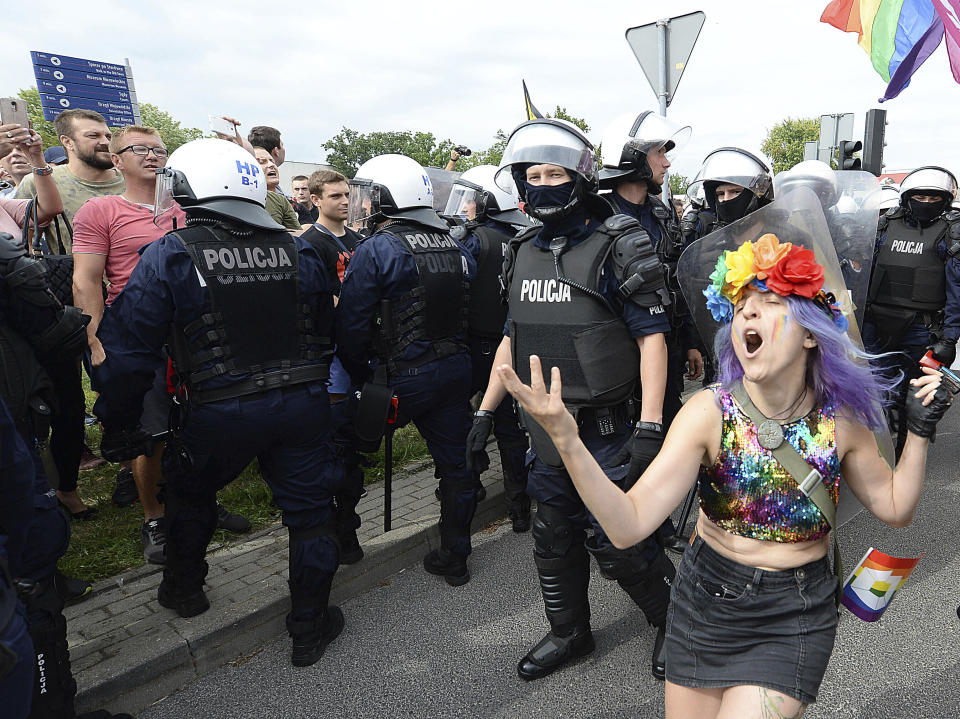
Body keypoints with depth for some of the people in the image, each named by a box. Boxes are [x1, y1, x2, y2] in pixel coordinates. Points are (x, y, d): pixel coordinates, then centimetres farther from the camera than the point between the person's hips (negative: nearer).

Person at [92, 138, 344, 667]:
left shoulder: (169, 256, -10)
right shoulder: (297, 251, 3)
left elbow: (127, 348, -10)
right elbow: (325, 332, 11)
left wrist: (118, 425, 2)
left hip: (218, 413, -2)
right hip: (304, 404, 2)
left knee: (189, 493, 26)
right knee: (309, 509, 13)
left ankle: (184, 590, 47)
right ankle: (311, 628, 25)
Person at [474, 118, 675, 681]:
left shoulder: (617, 247, -10)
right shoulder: (524, 252, 9)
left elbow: (652, 337, -12)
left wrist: (650, 426, -18)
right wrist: (486, 411, 13)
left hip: (605, 430, -6)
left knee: (616, 542, 4)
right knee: (555, 538, 17)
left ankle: (675, 620, 32)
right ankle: (569, 634, 40)